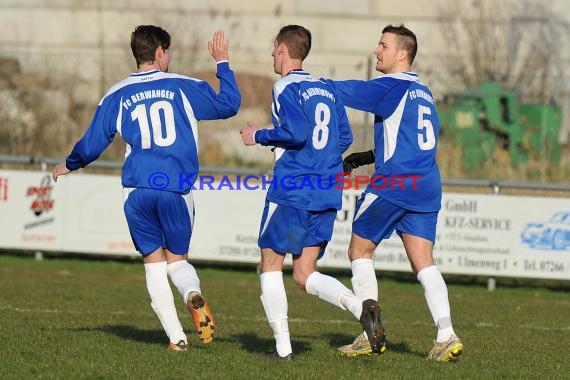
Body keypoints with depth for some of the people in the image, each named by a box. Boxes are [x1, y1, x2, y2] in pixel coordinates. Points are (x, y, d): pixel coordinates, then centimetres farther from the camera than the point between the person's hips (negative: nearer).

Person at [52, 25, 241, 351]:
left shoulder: (117, 95, 7)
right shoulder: (183, 86, 4)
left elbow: (92, 145, 11)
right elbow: (229, 105, 10)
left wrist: (68, 165, 31)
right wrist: (222, 63, 23)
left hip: (137, 190, 0)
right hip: (177, 189, 0)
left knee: (154, 263, 9)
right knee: (177, 259, 12)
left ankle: (176, 337, -2)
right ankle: (194, 294, -23)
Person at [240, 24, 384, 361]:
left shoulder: (286, 88, -6)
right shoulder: (327, 89, 15)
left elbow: (296, 133, -18)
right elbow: (345, 138, 15)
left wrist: (258, 136, -4)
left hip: (291, 191, -6)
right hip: (327, 194, 6)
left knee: (271, 265, 7)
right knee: (305, 275, 8)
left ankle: (283, 347, -1)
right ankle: (361, 306, -18)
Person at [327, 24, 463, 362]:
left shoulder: (392, 87, -8)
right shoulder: (424, 93, 17)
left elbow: (345, 91, -11)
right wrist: (368, 157, 27)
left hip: (393, 183, -7)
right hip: (426, 185, 7)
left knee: (360, 251, 7)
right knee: (423, 262, 4)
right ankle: (446, 336, -10)